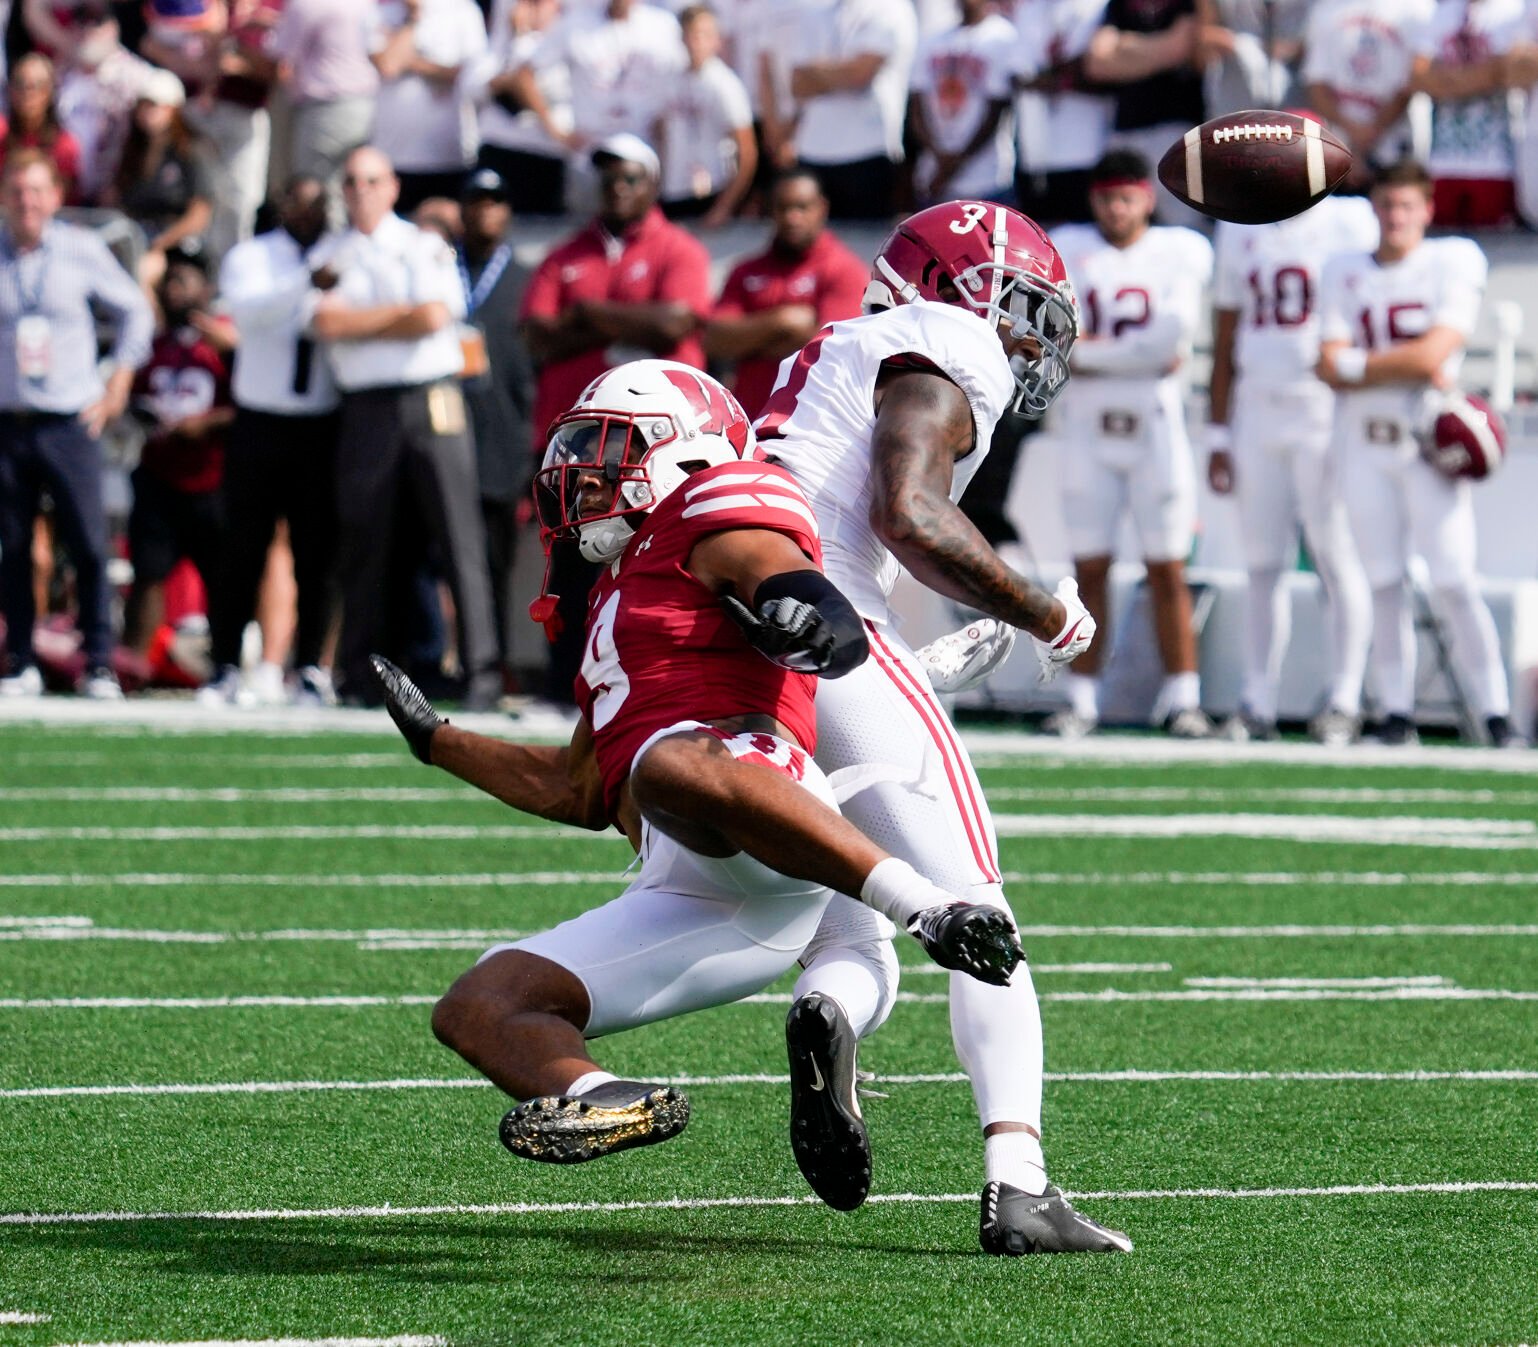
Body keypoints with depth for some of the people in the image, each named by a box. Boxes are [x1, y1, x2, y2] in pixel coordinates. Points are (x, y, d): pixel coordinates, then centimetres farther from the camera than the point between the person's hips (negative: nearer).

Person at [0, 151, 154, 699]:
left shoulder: (83, 250, 1)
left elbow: (135, 310, 13)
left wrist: (118, 384, 8)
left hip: (69, 423, -1)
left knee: (89, 546, -8)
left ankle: (99, 665, -2)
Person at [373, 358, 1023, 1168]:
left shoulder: (710, 525, 10)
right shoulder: (622, 592, 36)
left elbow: (840, 637, -9)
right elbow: (581, 790, 42)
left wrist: (797, 620, -31)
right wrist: (436, 741, 47)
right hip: (692, 897, 9)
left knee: (671, 764, -42)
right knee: (476, 1011, 2)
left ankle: (932, 911, -43)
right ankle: (597, 1100, -29)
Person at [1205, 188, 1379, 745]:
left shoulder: (1350, 225, -1)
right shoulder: (1240, 232, 13)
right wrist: (1218, 436, 13)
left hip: (1327, 412, -4)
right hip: (1257, 413, 5)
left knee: (1337, 558, -4)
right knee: (1262, 564, 5)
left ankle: (1344, 701, 0)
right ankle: (1258, 704, 9)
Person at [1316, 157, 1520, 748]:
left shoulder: (1455, 262, 1)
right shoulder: (1344, 273, 9)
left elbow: (1437, 350, -11)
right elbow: (1331, 368, -1)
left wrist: (1359, 363, -6)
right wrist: (1412, 367, -11)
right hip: (1364, 444, 3)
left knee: (1453, 582, -9)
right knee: (1383, 581, 2)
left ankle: (1494, 709, -6)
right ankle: (1396, 710, 5)